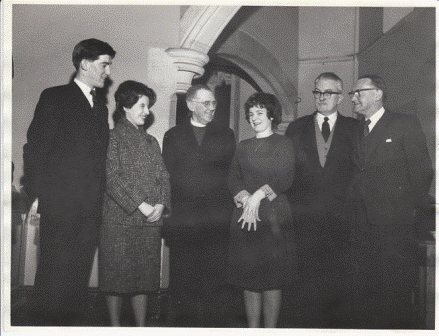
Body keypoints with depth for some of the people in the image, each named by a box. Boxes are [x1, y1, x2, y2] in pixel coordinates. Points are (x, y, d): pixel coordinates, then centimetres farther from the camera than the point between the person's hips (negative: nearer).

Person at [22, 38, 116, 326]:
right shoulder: (55, 98, 0)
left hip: (91, 207, 6)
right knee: (55, 270, -2)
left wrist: (99, 198, 11)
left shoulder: (100, 106, 19)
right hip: (60, 204, -5)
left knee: (80, 273, 8)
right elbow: (35, 148, -4)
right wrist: (37, 194, -10)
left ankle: (75, 322, 16)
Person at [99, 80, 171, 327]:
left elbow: (164, 176, 13)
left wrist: (161, 204, -5)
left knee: (145, 277, 7)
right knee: (117, 277, 1)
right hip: (119, 220, -5)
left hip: (150, 222, 5)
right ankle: (116, 326, 13)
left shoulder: (151, 141, 18)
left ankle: (142, 327, 15)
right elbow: (111, 178, -10)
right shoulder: (112, 137, 0)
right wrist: (140, 205, -15)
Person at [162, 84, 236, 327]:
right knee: (182, 280, 4)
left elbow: (231, 173, 9)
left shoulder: (225, 135, 14)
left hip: (217, 221, 0)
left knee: (215, 278, 2)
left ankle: (214, 324, 12)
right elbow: (169, 176, 8)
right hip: (182, 219, 0)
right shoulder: (172, 136, 13)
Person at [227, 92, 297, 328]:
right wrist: (244, 198, -11)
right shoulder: (243, 147, 19)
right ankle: (252, 328, 13)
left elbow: (286, 179, -6)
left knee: (272, 278, -4)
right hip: (244, 216, 4)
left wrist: (259, 195, -17)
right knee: (248, 278, 4)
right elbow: (233, 179, 8)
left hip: (274, 216, -4)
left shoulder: (284, 144, 6)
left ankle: (270, 328, 5)